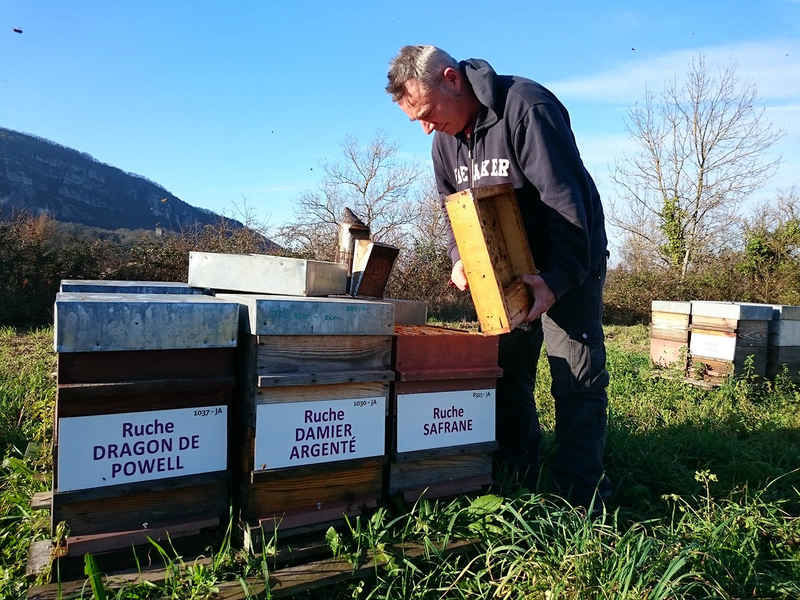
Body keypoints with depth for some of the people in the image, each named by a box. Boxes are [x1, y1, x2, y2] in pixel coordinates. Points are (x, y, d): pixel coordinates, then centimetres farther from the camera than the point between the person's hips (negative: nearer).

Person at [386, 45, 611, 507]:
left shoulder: (526, 107, -22)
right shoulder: (446, 138, 2)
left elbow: (565, 200, -25)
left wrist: (557, 278, -28)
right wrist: (460, 258, -7)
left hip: (569, 263, -7)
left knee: (578, 377, -6)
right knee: (506, 372, 7)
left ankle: (583, 498, 4)